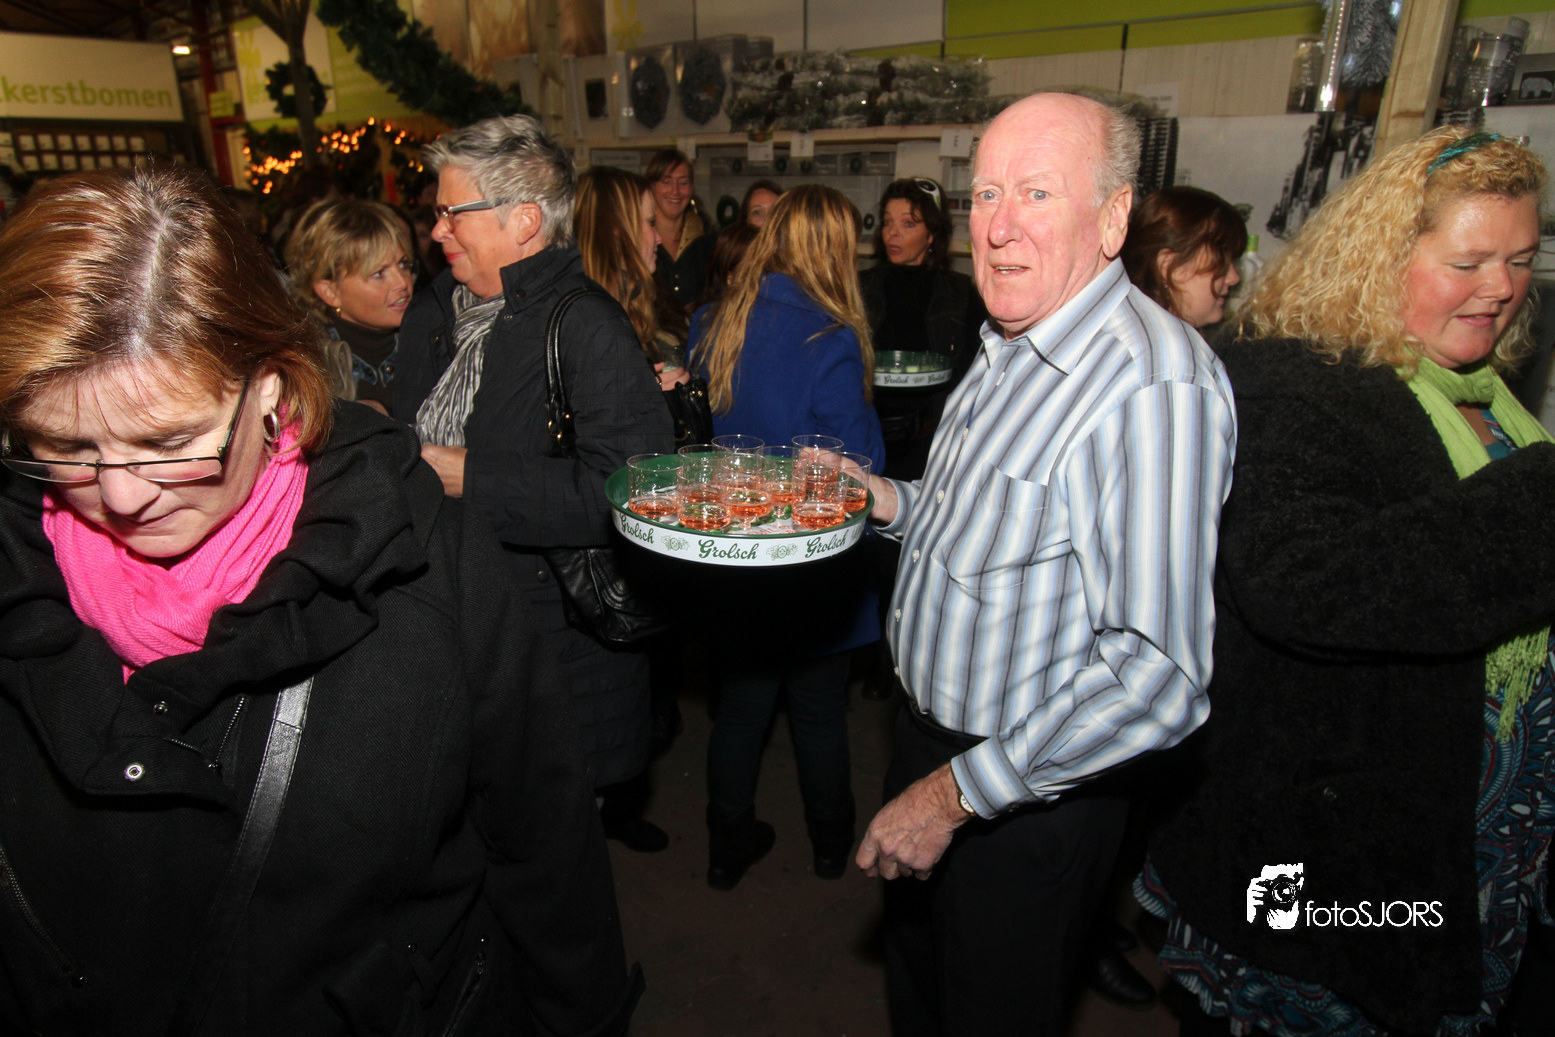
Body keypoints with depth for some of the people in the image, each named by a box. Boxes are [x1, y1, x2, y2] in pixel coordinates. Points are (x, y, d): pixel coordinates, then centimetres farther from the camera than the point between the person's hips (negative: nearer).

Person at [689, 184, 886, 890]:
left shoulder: (712, 326, -4)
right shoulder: (830, 341, -21)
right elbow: (858, 463, -15)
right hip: (811, 564, -4)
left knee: (740, 704, 18)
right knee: (819, 711, 16)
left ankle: (728, 846, 34)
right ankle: (831, 843, 38)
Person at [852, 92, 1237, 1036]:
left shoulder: (1156, 384, -28)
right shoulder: (1008, 351, 3)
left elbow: (1157, 671, -32)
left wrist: (959, 791, -25)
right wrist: (891, 500, 0)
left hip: (1032, 800, -8)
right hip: (932, 738, 8)